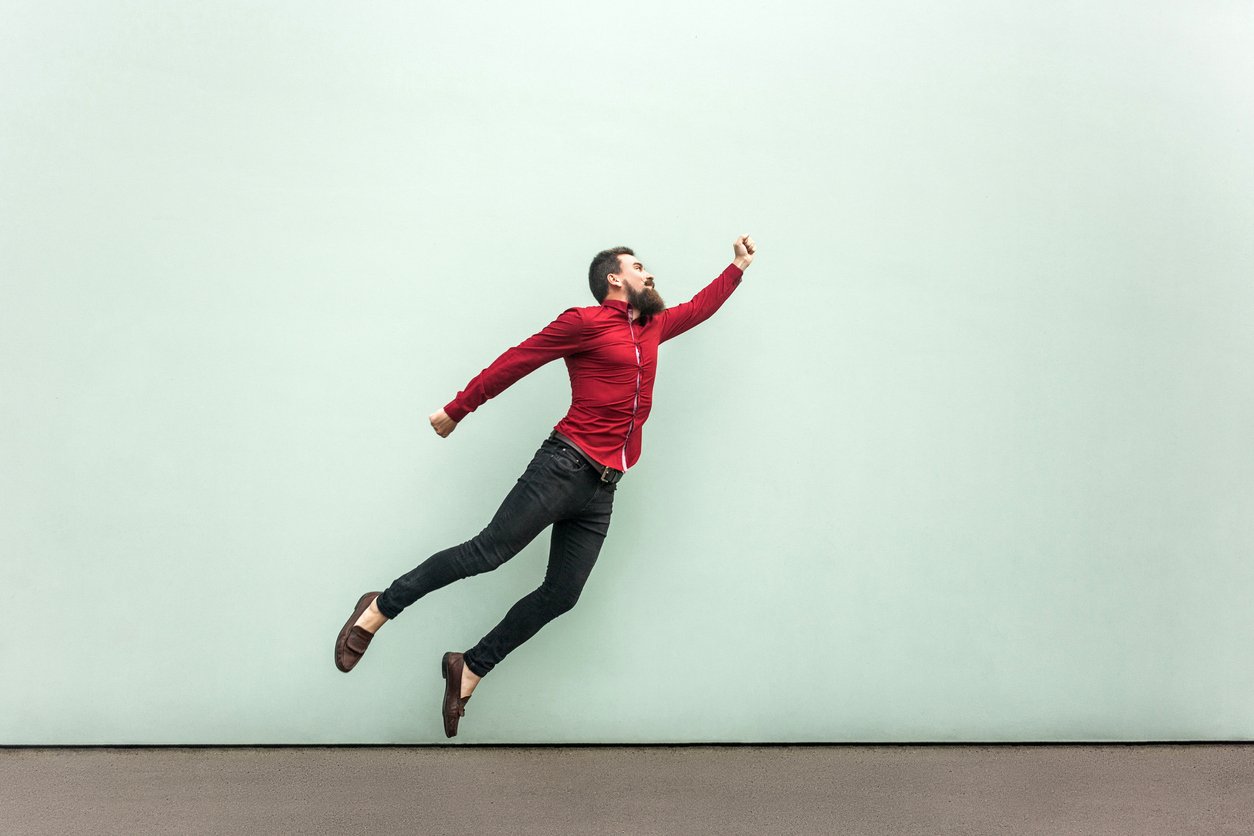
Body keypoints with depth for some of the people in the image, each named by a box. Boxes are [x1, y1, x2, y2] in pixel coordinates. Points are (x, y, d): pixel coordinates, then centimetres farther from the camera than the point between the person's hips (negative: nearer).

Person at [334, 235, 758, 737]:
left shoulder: (652, 327, 20)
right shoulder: (585, 323, -4)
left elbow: (698, 308, 39)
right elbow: (515, 362, -1)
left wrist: (739, 266, 43)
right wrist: (456, 411, 2)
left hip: (602, 489, 7)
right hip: (565, 465, -7)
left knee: (561, 595, 1)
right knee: (490, 550, -12)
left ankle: (469, 670, 11)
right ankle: (379, 610, 2)